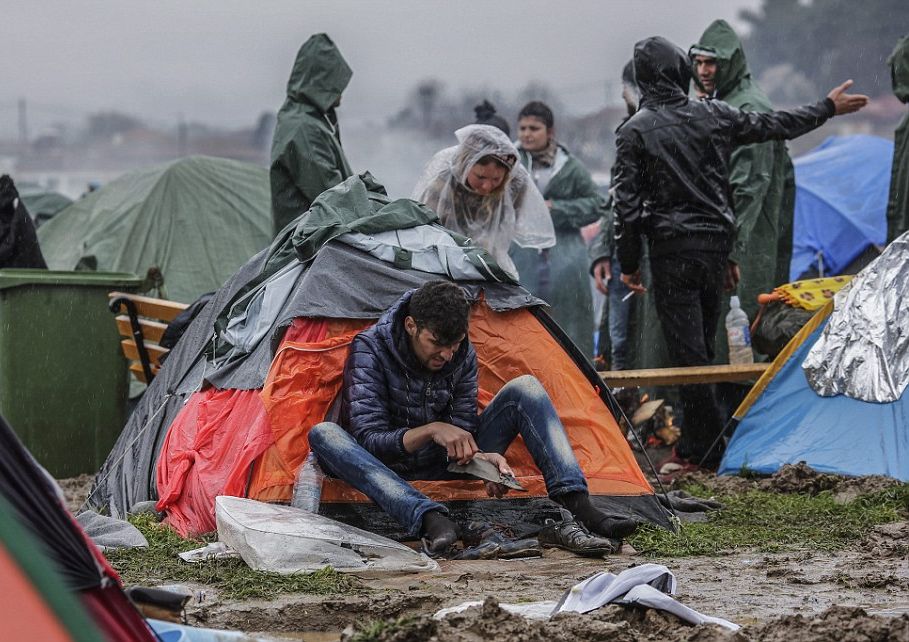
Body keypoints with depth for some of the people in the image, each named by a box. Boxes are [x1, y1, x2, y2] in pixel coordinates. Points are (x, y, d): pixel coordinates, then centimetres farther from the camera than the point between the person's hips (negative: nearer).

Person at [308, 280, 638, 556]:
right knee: (324, 435, -37)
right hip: (390, 471, -3)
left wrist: (480, 456, -32)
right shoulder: (370, 350, -19)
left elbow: (463, 431, -8)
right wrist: (431, 430, -40)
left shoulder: (462, 356, -6)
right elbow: (368, 439, -25)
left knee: (524, 389, -13)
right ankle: (431, 520, -56)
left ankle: (577, 505, -31)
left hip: (443, 468, 3)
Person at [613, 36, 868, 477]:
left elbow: (627, 202, -8)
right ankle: (695, 446, 18)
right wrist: (828, 108, 29)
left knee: (688, 351, -4)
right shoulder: (713, 116, 2)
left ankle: (704, 449, -5)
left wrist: (628, 264, 0)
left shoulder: (635, 130, -7)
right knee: (702, 348, 13)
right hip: (717, 245, 4)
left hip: (671, 250, -4)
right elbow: (775, 126, 14)